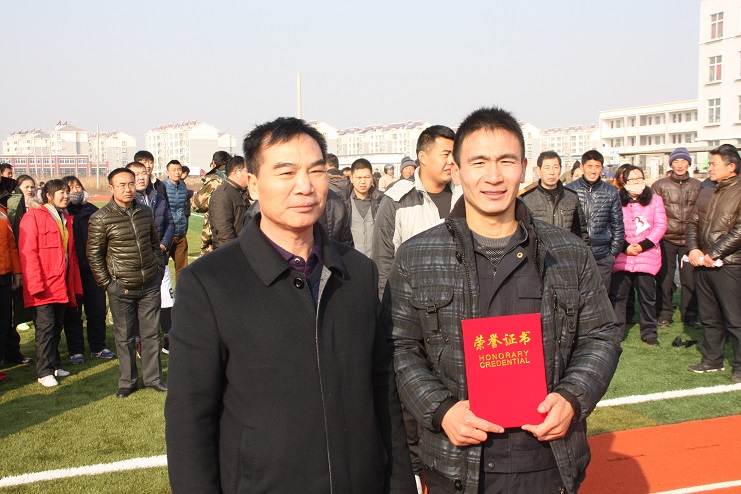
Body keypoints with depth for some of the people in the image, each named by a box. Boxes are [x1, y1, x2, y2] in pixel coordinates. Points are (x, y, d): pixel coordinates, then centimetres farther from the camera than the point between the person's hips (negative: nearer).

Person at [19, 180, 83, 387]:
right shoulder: (33, 216, -7)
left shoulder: (66, 219, 17)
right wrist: (36, 284, -19)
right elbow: (27, 252, -13)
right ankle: (44, 372, 4)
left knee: (57, 327, 13)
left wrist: (75, 283, 13)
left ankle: (54, 365, 25)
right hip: (42, 287, -7)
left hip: (62, 285, 7)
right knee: (45, 328, -5)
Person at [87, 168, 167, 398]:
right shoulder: (100, 218, -9)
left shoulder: (145, 212, 5)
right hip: (121, 288, -3)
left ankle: (153, 377, 23)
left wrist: (159, 270, 10)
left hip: (150, 285, 4)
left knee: (151, 333, 10)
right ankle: (127, 381, 22)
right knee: (125, 336, 7)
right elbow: (94, 255, -4)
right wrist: (107, 283, -7)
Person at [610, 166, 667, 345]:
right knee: (618, 294, 0)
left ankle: (649, 332, 16)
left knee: (647, 295, 5)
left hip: (647, 255, 1)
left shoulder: (655, 200, 8)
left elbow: (660, 226, 2)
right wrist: (625, 247, -11)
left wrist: (643, 245, -9)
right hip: (622, 256, -1)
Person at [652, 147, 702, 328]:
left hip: (689, 239, 1)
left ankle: (690, 315, 17)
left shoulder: (698, 186, 8)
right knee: (664, 279, 5)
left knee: (690, 279, 3)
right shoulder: (659, 185, 3)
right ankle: (664, 315, 16)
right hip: (666, 240, -1)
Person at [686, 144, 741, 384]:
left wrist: (712, 254, -15)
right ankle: (712, 360, 25)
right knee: (709, 317, 14)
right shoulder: (706, 192, 15)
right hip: (702, 264, 7)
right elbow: (693, 223, 13)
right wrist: (693, 249, -5)